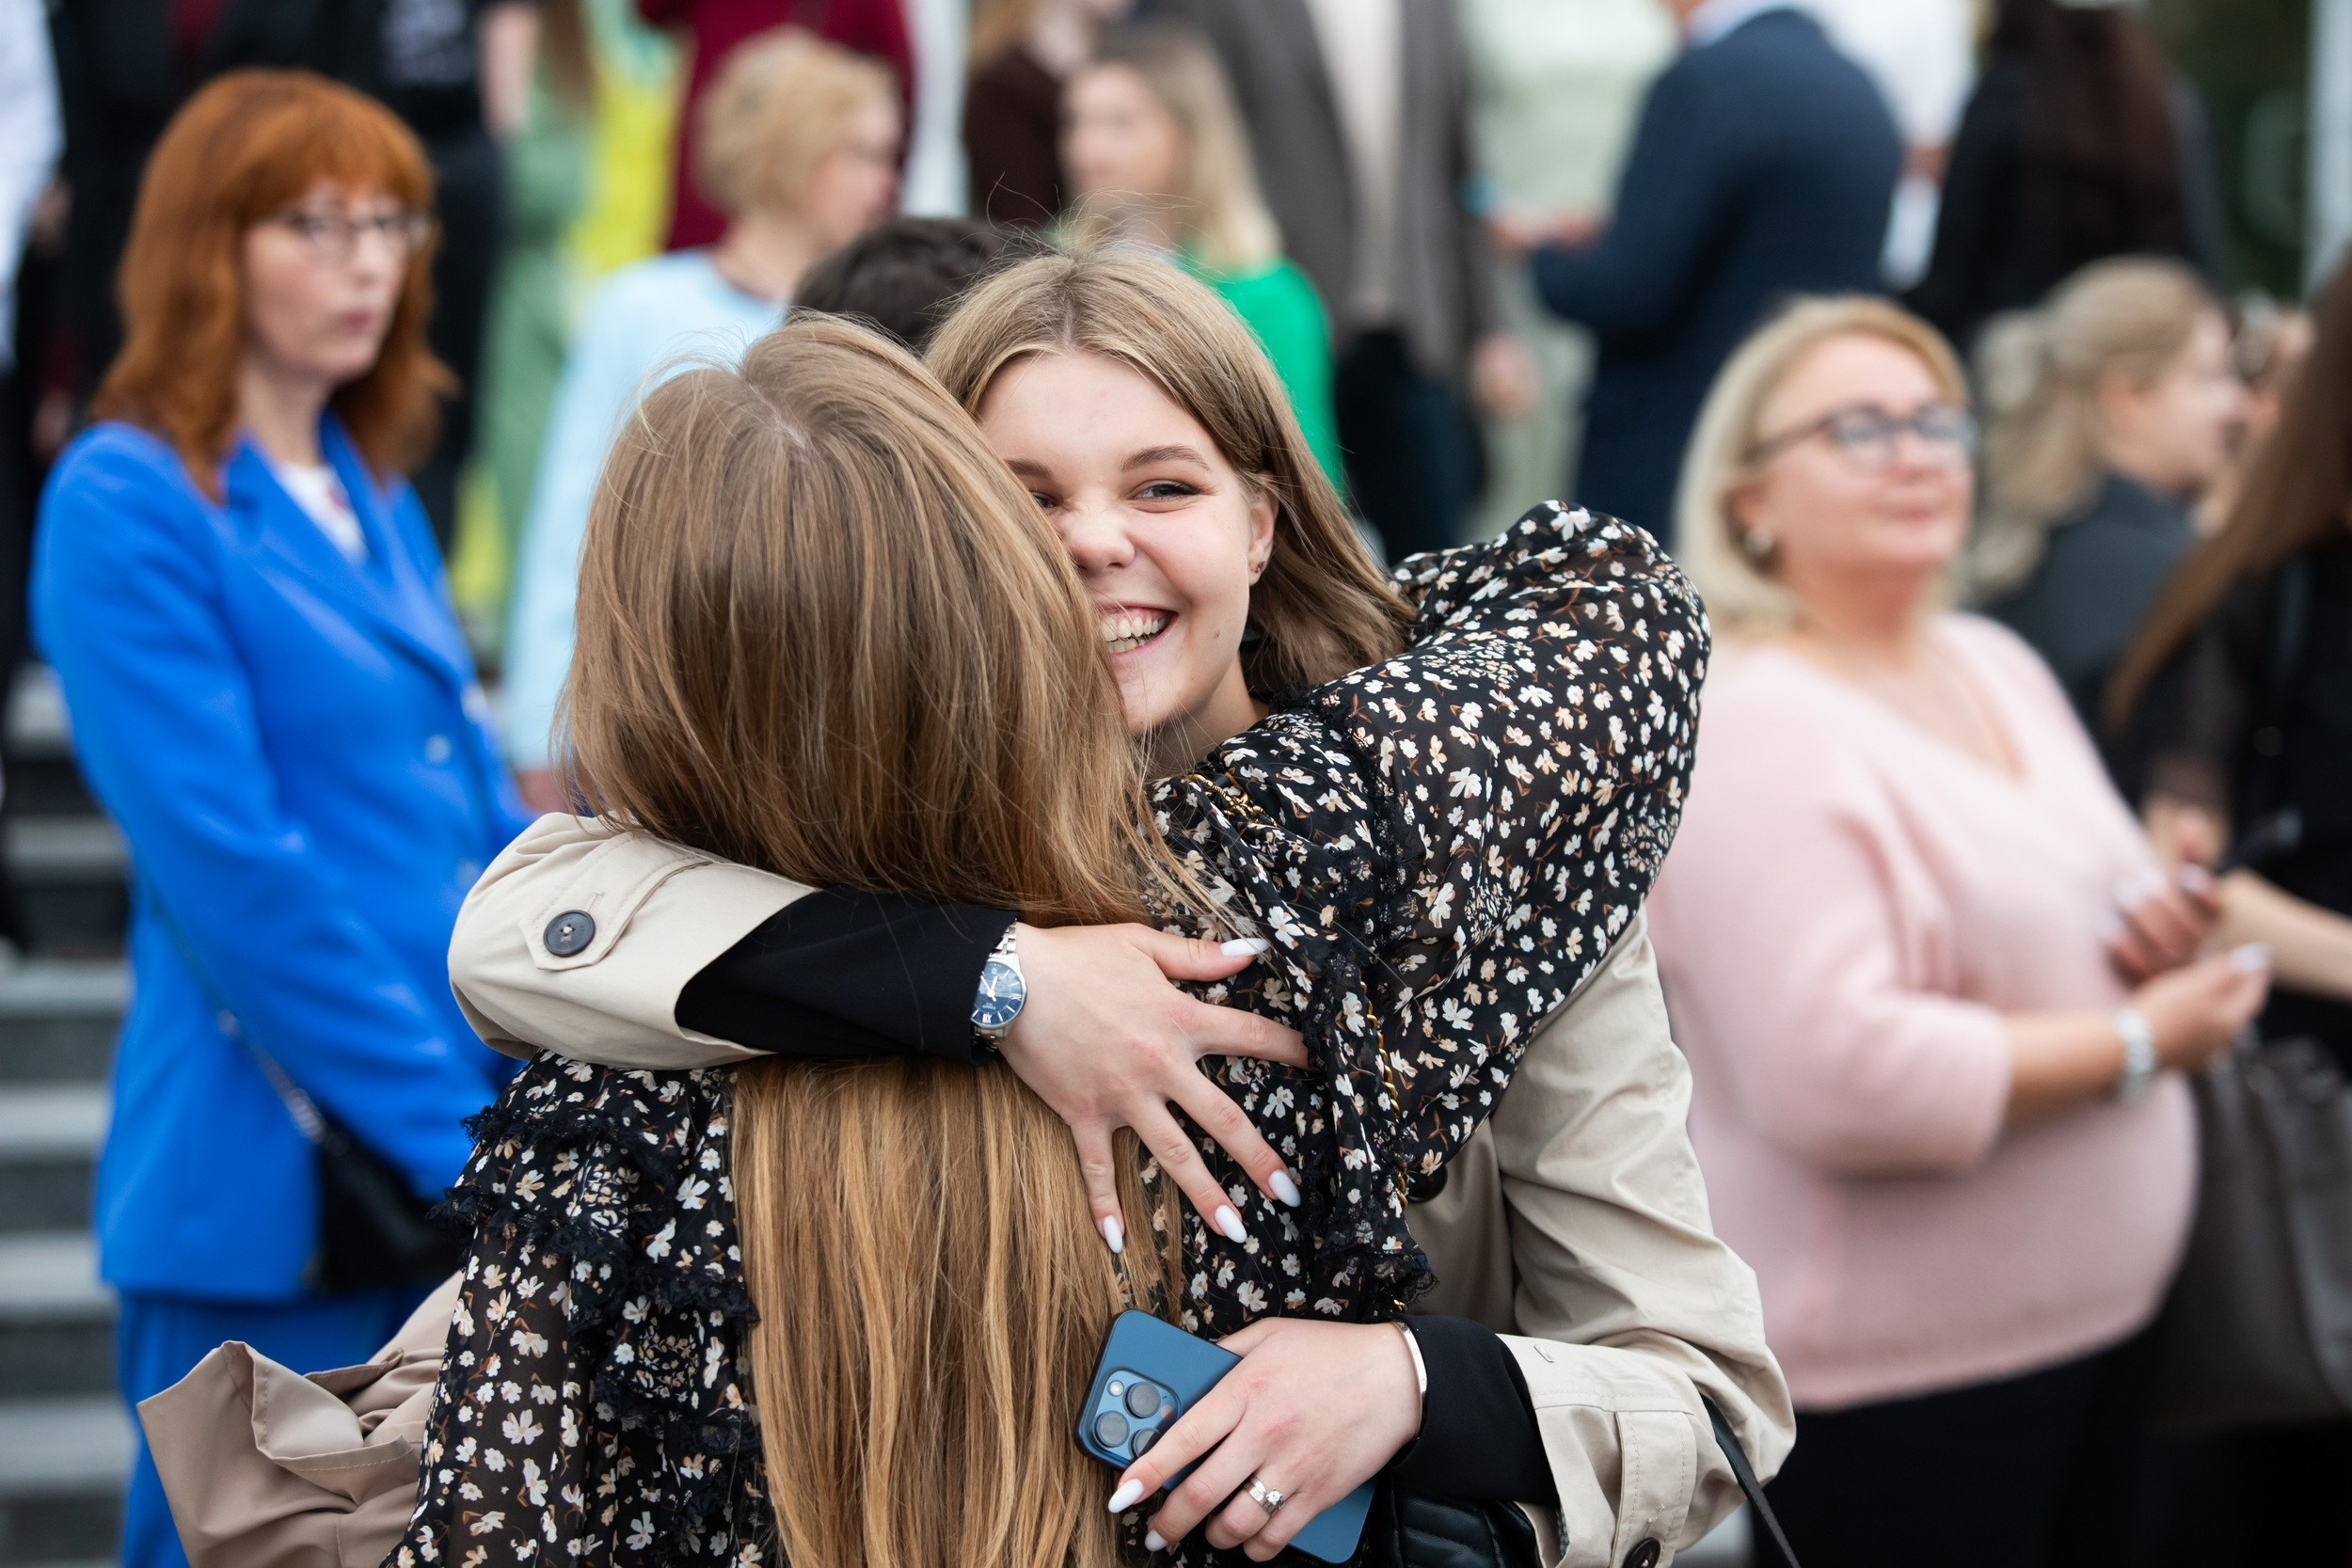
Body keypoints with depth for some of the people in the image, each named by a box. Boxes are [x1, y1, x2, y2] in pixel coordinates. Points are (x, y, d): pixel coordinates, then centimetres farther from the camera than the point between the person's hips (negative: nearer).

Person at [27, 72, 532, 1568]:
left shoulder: (374, 500, 15)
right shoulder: (128, 503, -10)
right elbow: (231, 872, -16)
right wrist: (452, 1137, -17)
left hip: (450, 1165, 8)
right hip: (271, 1190, -7)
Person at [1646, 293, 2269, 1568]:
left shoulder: (1997, 664, 11)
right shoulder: (1756, 730, -18)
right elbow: (1833, 1076, -28)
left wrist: (2156, 932, 1)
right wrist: (2135, 1045, -19)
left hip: (2088, 1318, 9)